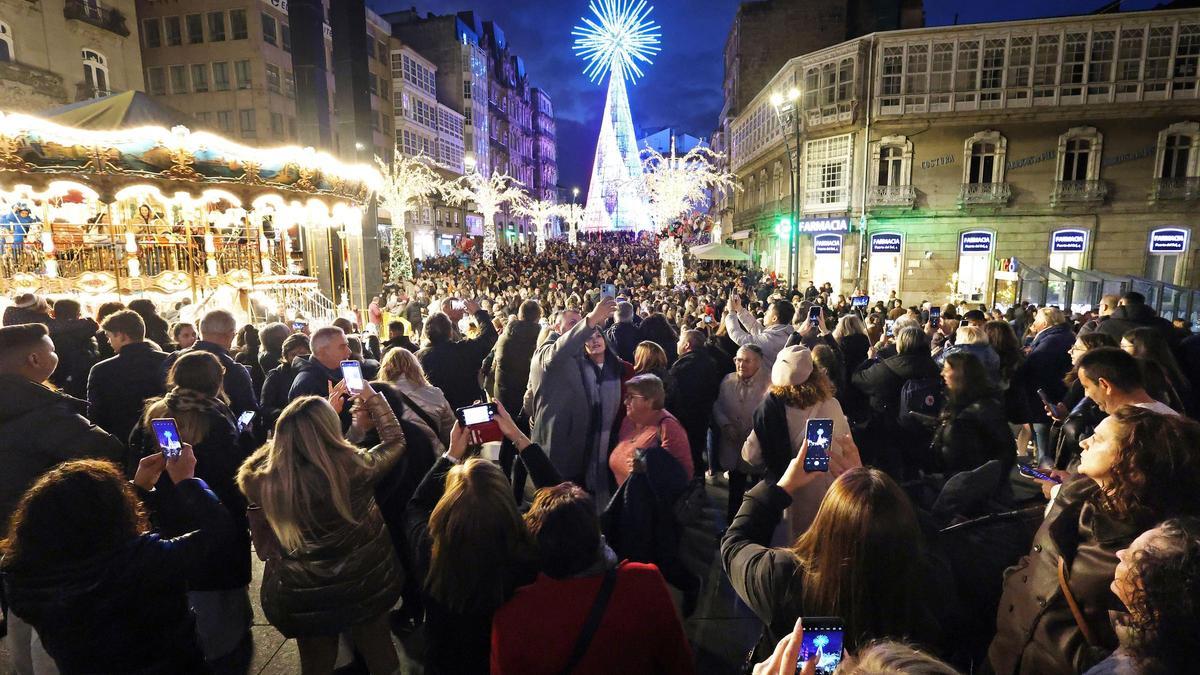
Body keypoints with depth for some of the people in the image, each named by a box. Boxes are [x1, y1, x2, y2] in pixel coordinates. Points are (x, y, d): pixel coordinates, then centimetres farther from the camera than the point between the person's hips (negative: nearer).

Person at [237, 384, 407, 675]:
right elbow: (395, 440, -7)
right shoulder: (355, 467, -29)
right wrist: (372, 398, 3)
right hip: (367, 587, -1)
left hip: (303, 602, 1)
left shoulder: (267, 482, -23)